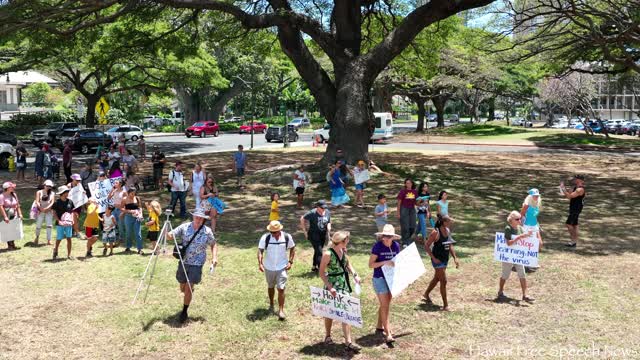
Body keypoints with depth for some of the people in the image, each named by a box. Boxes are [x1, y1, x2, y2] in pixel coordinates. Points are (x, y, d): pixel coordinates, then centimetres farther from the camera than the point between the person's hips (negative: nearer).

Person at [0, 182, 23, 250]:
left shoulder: (14, 195, 7)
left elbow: (17, 205, 12)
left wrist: (20, 214, 7)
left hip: (14, 215, 5)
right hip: (7, 215, -5)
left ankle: (12, 244, 16)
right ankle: (9, 245, 7)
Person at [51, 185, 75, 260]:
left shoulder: (70, 201, 6)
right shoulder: (57, 202, -6)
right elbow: (54, 213, -3)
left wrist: (72, 219, 2)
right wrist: (58, 221, -14)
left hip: (68, 223, 3)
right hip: (60, 224, -3)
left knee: (69, 238, 2)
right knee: (59, 239, 3)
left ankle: (69, 255, 9)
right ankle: (55, 252, 26)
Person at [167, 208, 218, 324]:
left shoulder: (207, 231, -8)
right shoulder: (184, 227, -6)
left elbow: (213, 244, 6)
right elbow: (171, 236, -8)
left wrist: (214, 257, -8)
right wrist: (167, 234, -31)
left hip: (196, 264, -2)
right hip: (183, 262, 2)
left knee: (188, 288, -7)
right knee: (183, 288, 14)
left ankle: (185, 311, 11)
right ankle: (189, 292, 50)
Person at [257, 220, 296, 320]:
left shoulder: (287, 237, -12)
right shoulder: (265, 237, -15)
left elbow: (292, 248, 2)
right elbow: (260, 250, -15)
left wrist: (290, 262, -5)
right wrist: (260, 263, -28)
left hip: (282, 267, -1)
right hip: (269, 267, 1)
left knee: (281, 289, -6)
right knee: (270, 287, 19)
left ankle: (281, 310, 4)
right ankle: (271, 304, 41)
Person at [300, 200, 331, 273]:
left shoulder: (327, 212, -2)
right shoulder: (312, 213, -18)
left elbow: (329, 222, 11)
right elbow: (302, 219, -9)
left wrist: (328, 228, -11)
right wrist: (305, 231, -7)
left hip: (323, 234, 6)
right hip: (314, 235, -6)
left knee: (317, 251, 18)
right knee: (319, 252, -10)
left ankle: (314, 267, 34)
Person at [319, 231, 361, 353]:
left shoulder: (343, 250, 1)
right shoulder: (328, 254, -20)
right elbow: (321, 273, -16)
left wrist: (355, 275, 4)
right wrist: (330, 287, -23)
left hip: (344, 284, 6)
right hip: (333, 285, -6)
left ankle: (348, 342, 2)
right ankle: (328, 336, 33)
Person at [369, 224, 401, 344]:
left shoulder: (396, 246, -2)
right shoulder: (377, 246, -16)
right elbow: (370, 264, -15)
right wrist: (384, 262, -26)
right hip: (379, 278, -6)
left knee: (385, 304, 17)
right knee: (385, 305, -8)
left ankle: (379, 327, 33)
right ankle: (388, 334, -8)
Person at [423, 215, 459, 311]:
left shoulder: (448, 231, 4)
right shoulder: (436, 233, -19)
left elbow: (450, 246, 14)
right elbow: (426, 246, -16)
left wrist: (455, 258, 8)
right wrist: (433, 258, -19)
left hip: (445, 259, 8)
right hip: (438, 260, -8)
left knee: (436, 278, 22)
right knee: (444, 281, -7)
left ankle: (426, 294, 44)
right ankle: (445, 305, 2)